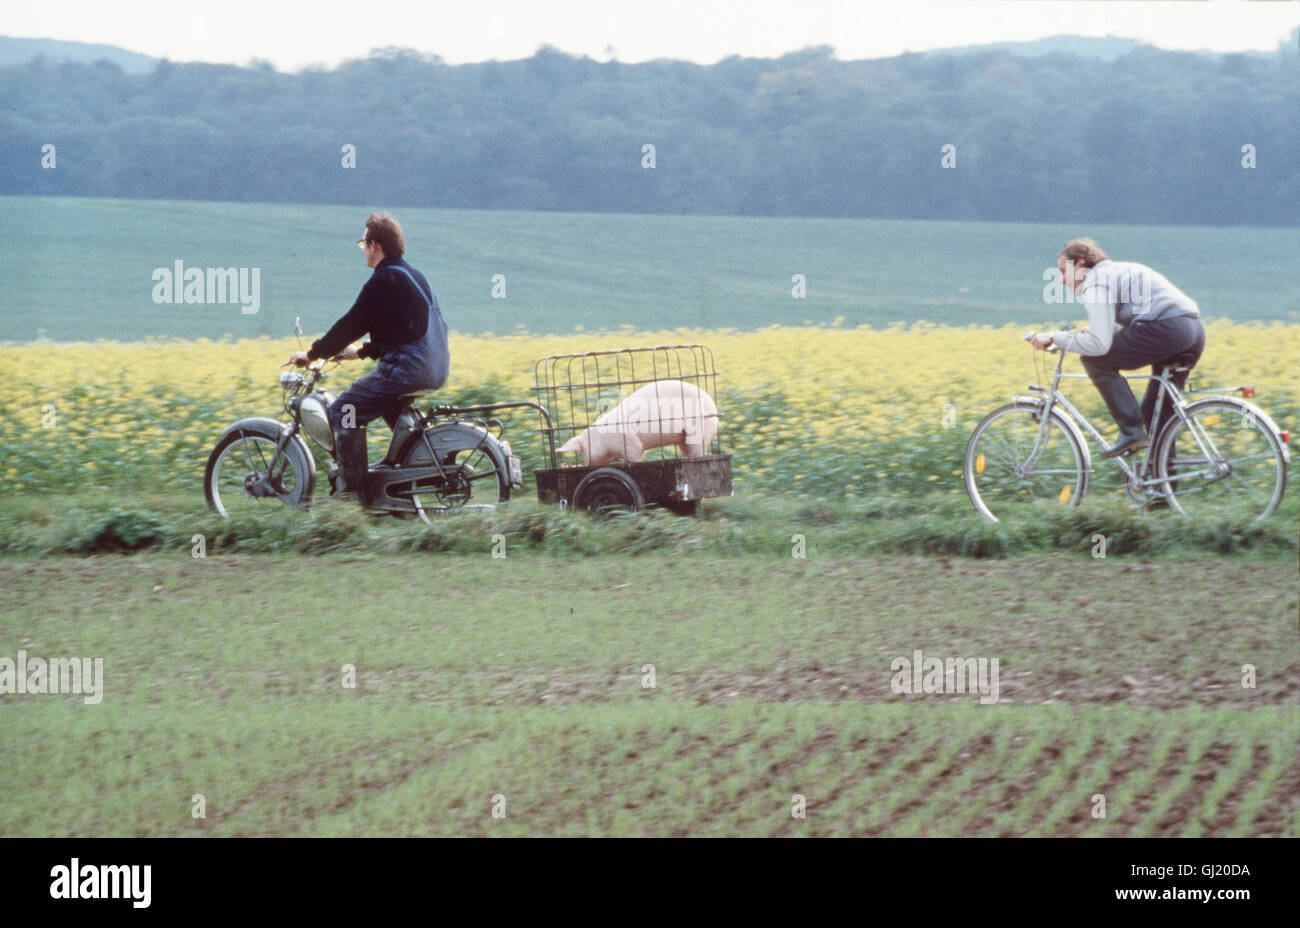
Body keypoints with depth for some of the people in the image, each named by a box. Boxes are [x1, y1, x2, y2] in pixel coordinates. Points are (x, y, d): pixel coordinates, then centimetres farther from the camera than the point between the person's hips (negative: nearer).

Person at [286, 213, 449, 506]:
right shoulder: (413, 275, 19)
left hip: (407, 366, -10)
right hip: (435, 369, 10)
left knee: (344, 411, -6)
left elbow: (353, 323, -9)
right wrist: (362, 351, 32)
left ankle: (359, 491, -10)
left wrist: (313, 354, 1)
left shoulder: (385, 279, -10)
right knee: (389, 404, 37)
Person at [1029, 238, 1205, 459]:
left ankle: (1131, 432, -4)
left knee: (1096, 360, 1)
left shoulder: (1097, 281, -1)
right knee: (1157, 409, 19)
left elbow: (1100, 345, -12)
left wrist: (1055, 338, -2)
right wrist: (1094, 331, 31)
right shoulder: (1117, 270, 28)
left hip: (1166, 328, -10)